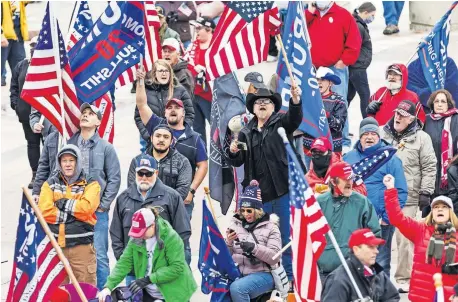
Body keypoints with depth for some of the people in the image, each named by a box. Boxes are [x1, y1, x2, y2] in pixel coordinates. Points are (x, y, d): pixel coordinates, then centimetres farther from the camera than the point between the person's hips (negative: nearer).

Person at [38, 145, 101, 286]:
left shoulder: (90, 184, 4)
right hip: (55, 244, 2)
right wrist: (73, 213, -8)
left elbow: (87, 207, -14)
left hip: (82, 244, -2)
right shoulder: (50, 184, 10)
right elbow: (45, 211, -5)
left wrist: (64, 203, -6)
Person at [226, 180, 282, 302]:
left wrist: (255, 248, -21)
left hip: (262, 274, -3)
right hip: (237, 272, 3)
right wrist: (228, 243, -7)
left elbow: (275, 257, -6)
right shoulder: (235, 225, 16)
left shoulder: (270, 227, 4)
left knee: (237, 288, -33)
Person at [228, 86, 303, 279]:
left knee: (285, 235, -1)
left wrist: (295, 100, -38)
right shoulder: (246, 133, 14)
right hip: (259, 193, 4)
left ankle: (288, 277, 4)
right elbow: (237, 162, 14)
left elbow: (295, 118, -17)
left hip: (281, 191, -4)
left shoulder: (281, 123, 5)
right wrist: (233, 153, -10)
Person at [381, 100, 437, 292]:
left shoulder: (421, 138, 1)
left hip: (407, 198, -3)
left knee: (404, 239, -6)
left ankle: (404, 279, 2)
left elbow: (429, 168, 0)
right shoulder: (383, 134, 10)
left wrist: (425, 192, -6)